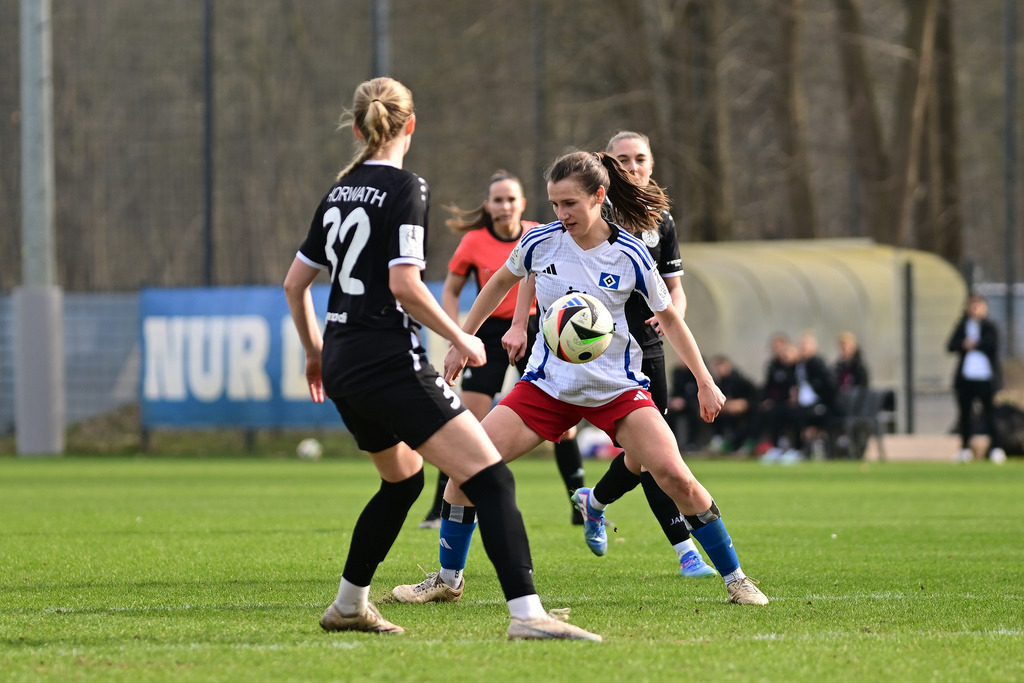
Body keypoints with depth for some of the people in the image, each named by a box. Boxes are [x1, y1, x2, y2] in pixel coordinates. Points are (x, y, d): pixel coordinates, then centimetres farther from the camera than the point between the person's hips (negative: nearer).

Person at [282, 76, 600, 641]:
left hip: (342, 363, 9)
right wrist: (460, 339, -7)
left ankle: (348, 605, 38)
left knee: (402, 478, 31)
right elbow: (404, 284, -19)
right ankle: (526, 613, -28)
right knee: (491, 479, -13)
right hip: (390, 363, -9)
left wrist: (314, 352, 32)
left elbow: (294, 283, 19)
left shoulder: (340, 191, 13)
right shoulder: (405, 189, -9)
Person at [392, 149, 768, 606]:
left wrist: (705, 382, 2)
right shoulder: (540, 243, -7)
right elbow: (501, 282, 14)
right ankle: (448, 580, 5)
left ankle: (734, 579, -1)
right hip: (548, 384, 2)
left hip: (617, 388, -2)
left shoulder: (629, 256, -12)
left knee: (675, 477, -18)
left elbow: (669, 317, 2)